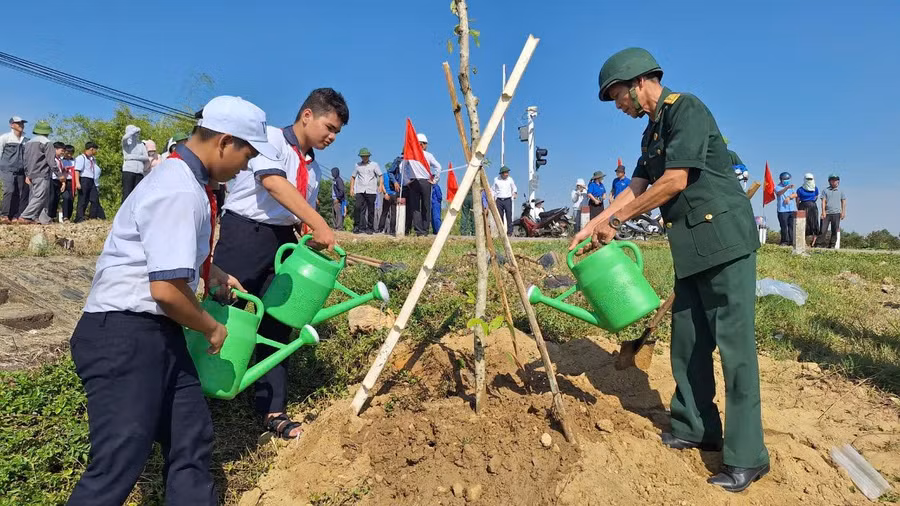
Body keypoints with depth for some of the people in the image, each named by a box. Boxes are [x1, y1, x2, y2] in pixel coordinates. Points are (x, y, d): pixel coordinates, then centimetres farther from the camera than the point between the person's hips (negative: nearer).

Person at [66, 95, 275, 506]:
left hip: (157, 333, 10)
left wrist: (213, 274, 22)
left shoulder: (184, 180, 12)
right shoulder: (181, 192, -22)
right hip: (125, 336, -10)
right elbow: (167, 290, -27)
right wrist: (212, 329, -10)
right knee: (119, 465, -6)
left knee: (192, 441, 14)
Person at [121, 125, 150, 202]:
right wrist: (134, 130, -5)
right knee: (127, 194, -10)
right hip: (128, 171, -4)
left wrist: (134, 156, -7)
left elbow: (146, 157, 8)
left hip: (139, 172, 4)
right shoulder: (126, 143, 7)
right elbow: (125, 137, -18)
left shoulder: (141, 144, 17)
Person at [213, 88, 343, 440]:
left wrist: (314, 244, 4)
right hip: (245, 233, -7)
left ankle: (272, 411, 15)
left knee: (277, 324, 7)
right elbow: (274, 183, -23)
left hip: (284, 242, 7)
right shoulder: (270, 137, -5)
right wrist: (319, 225, -30)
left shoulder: (312, 168, 16)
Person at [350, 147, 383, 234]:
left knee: (371, 210, 1)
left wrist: (380, 186, -11)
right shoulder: (358, 165, 14)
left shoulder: (374, 165, 8)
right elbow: (353, 177, 19)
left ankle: (370, 228, 10)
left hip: (371, 191, -1)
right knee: (358, 207, -13)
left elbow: (380, 176, 4)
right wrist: (351, 188, 9)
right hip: (360, 191, 1)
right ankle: (358, 226, -8)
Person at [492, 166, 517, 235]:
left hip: (508, 200, -1)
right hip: (499, 200, 1)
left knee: (509, 216, -8)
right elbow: (493, 189, 14)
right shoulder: (496, 179, 3)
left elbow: (514, 188, 18)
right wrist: (493, 197, 4)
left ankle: (509, 232, -6)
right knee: (500, 217, 2)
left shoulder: (510, 179, 4)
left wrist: (515, 193, -1)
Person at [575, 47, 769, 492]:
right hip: (692, 247, 9)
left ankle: (746, 456, 2)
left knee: (734, 344, -6)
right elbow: (636, 188, 14)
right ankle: (695, 428, 24)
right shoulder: (653, 133, 18)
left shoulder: (686, 109, -10)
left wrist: (613, 221, -12)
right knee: (687, 343, 11)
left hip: (724, 240, -9)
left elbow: (675, 181, -18)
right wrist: (591, 227, 5)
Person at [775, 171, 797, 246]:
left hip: (792, 209, 4)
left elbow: (795, 194, 7)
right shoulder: (778, 187, 3)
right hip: (782, 210, -4)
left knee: (792, 226, 1)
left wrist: (789, 197, -13)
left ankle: (791, 241, 4)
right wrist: (787, 188, -39)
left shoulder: (791, 187, 21)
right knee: (784, 227, -4)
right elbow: (779, 193, -21)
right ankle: (784, 241, 3)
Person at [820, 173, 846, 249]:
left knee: (835, 231, 1)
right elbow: (823, 201, 3)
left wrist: (843, 212, 1)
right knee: (823, 230, -6)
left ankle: (832, 245, 6)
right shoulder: (825, 190, 10)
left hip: (836, 213, 1)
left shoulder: (840, 191, 13)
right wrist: (823, 211, -7)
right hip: (827, 213, -1)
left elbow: (843, 202, 11)